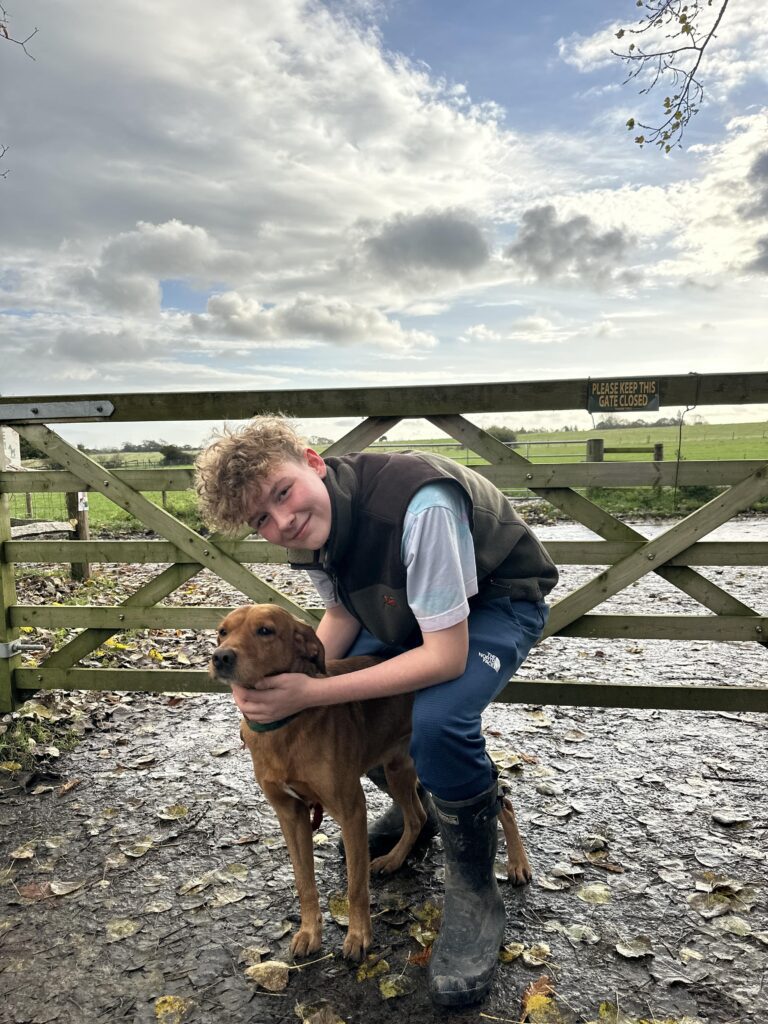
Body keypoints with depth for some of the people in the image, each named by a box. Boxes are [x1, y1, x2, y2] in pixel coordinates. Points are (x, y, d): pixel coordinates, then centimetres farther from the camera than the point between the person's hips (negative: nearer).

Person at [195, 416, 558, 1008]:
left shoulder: (418, 506, -39)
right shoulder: (308, 528, -14)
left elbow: (447, 657, -35)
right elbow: (343, 613, 1)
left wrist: (311, 694, -37)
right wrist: (297, 674, -17)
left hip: (500, 600, -7)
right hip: (404, 603, 7)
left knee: (436, 720, -32)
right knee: (324, 703, -4)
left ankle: (474, 896, -5)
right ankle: (417, 805, 23)